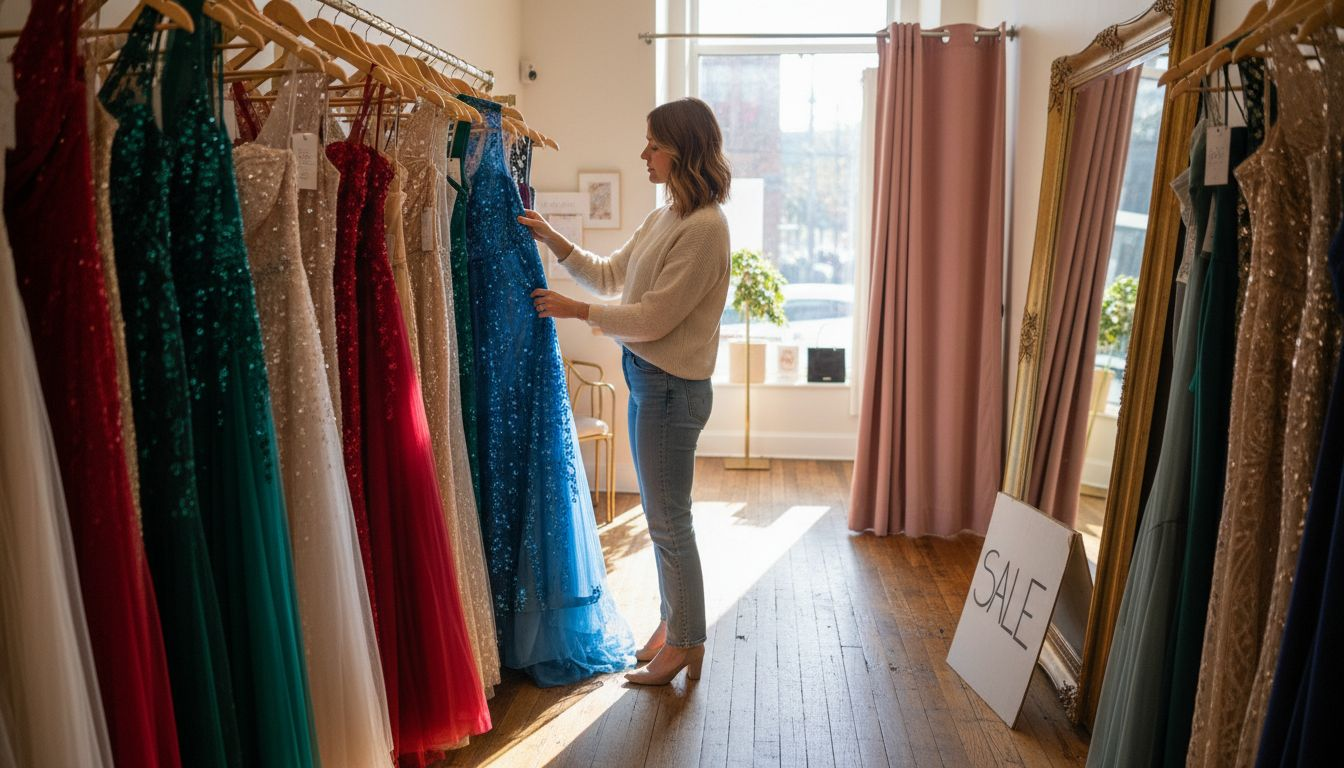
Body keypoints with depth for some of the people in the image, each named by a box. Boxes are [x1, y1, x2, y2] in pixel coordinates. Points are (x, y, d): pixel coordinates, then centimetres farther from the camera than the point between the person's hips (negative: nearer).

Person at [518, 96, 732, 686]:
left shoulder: (704, 227, -18)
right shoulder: (664, 217, 12)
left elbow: (654, 317, -21)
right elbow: (610, 276, 18)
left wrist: (575, 310, -12)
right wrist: (552, 239, 10)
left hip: (672, 386, -9)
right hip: (645, 377, 9)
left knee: (669, 521, 2)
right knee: (661, 516, 18)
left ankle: (686, 644, 20)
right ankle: (672, 622, 35)